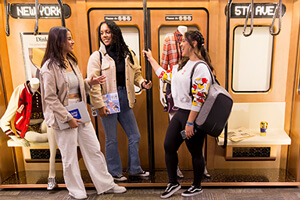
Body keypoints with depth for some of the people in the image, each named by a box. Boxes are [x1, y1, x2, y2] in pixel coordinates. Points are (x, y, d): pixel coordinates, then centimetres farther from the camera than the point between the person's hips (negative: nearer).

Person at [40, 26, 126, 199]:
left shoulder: (71, 61, 11)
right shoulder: (49, 67, -12)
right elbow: (50, 98, -14)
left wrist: (89, 83, 0)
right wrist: (67, 118, -16)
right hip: (64, 115, -7)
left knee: (94, 149, 11)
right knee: (70, 156, 8)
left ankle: (106, 185, 24)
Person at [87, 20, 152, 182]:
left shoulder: (128, 53, 7)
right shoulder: (97, 56, -4)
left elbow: (136, 73, 15)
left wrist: (142, 82, -7)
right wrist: (99, 105, -14)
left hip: (125, 99, 4)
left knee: (134, 136, 12)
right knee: (111, 139, 8)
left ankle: (134, 169, 32)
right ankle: (114, 172, 28)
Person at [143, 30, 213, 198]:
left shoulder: (201, 67, -17)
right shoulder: (183, 65, 12)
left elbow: (199, 98, -21)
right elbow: (165, 75, 23)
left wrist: (190, 123, -22)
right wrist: (151, 58, 31)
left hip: (193, 116, -9)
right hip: (180, 113, 9)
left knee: (195, 152, 8)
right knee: (169, 146, 10)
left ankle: (197, 186, 31)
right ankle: (173, 183, 28)